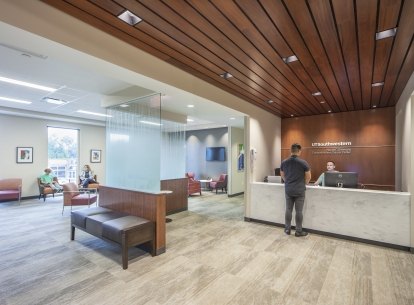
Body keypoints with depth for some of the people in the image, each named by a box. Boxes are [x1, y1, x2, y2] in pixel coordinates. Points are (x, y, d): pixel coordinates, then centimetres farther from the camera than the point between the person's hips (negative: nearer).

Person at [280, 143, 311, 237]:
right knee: (299, 211, 5)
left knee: (288, 210, 10)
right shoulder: (303, 162, -11)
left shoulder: (284, 162, 0)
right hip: (299, 190, -3)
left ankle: (287, 229, 19)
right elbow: (308, 177, -2)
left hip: (288, 190, 3)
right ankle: (298, 231, 14)